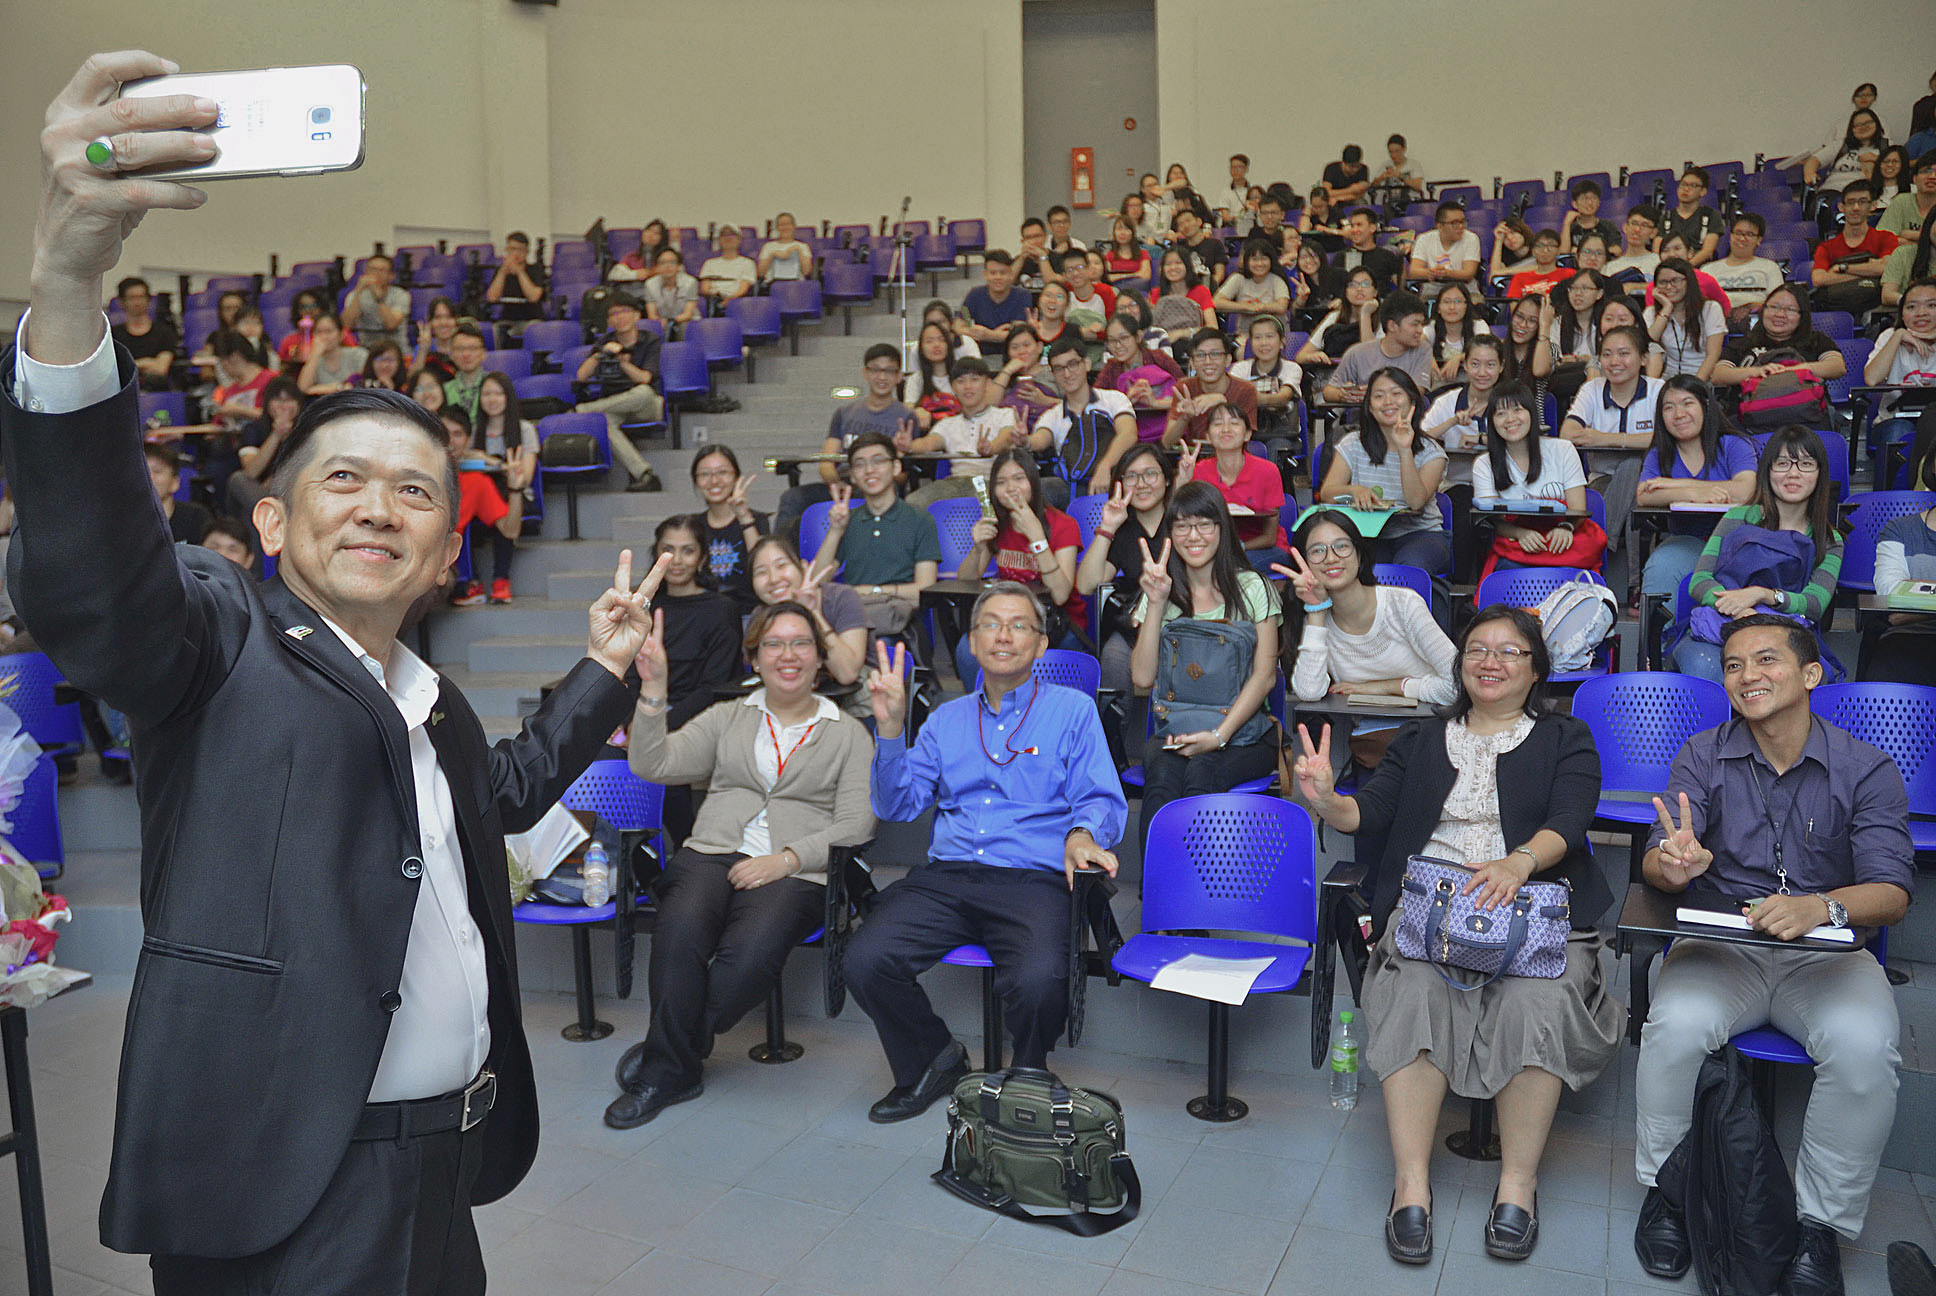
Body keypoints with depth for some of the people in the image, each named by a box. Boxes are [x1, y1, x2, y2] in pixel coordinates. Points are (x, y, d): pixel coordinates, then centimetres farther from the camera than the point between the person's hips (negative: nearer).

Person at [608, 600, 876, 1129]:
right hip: (711, 853, 2)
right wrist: (654, 691, -5)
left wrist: (785, 859, -10)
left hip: (795, 872, -1)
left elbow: (856, 823, 4)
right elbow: (652, 765, 8)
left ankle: (665, 1058, -11)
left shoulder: (848, 734, 15)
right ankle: (675, 1073, -15)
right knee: (680, 931, -32)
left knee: (751, 950, -33)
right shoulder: (727, 718, 21)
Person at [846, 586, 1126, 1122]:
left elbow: (1103, 800, 4)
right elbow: (896, 806, 14)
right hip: (945, 876, 3)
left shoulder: (1073, 710, 12)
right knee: (865, 961, -21)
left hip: (1035, 881, -3)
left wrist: (1082, 834, -20)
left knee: (1039, 982, -33)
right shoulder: (947, 719, 21)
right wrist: (890, 727, 0)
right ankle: (933, 1062, 9)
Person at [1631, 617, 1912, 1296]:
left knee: (1865, 1045, -30)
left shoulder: (1867, 770, 1)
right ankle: (1666, 1187, -4)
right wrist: (1674, 867, -31)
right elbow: (1656, 863, -4)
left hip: (1826, 952, 0)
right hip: (1719, 944, 0)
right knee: (1676, 1024, -29)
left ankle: (1821, 1222, -8)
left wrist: (1822, 906, -30)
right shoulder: (1703, 757, 3)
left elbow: (1892, 895, -7)